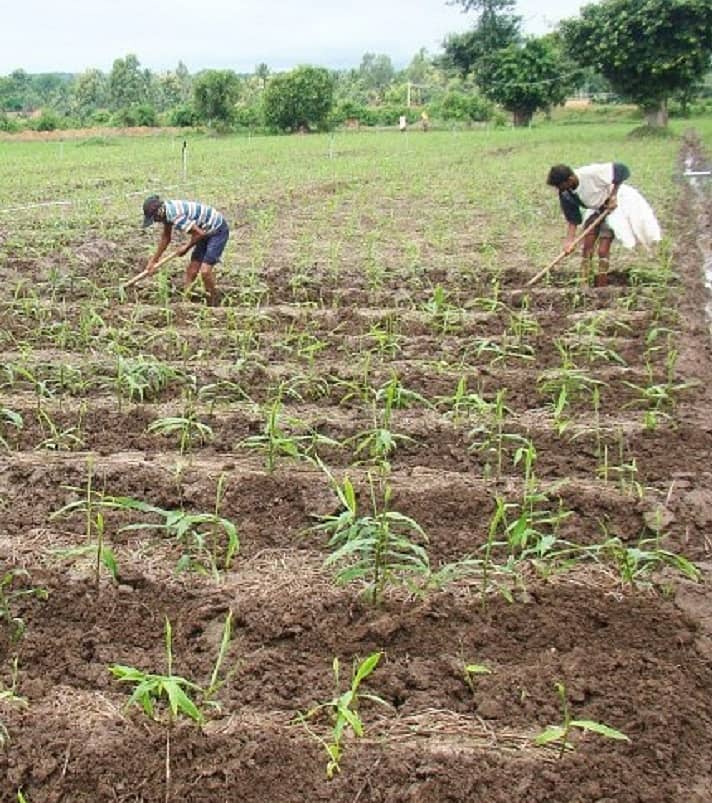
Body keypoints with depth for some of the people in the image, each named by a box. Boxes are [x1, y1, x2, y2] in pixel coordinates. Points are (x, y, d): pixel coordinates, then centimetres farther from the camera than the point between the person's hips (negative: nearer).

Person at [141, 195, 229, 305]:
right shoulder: (166, 211, 0)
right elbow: (165, 238, 15)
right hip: (207, 231, 10)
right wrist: (154, 260, 19)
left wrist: (186, 248, -9)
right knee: (191, 270, 8)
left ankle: (214, 304, 1)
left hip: (218, 231, -10)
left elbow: (199, 233, -27)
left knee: (205, 271, -16)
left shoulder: (175, 216, -30)